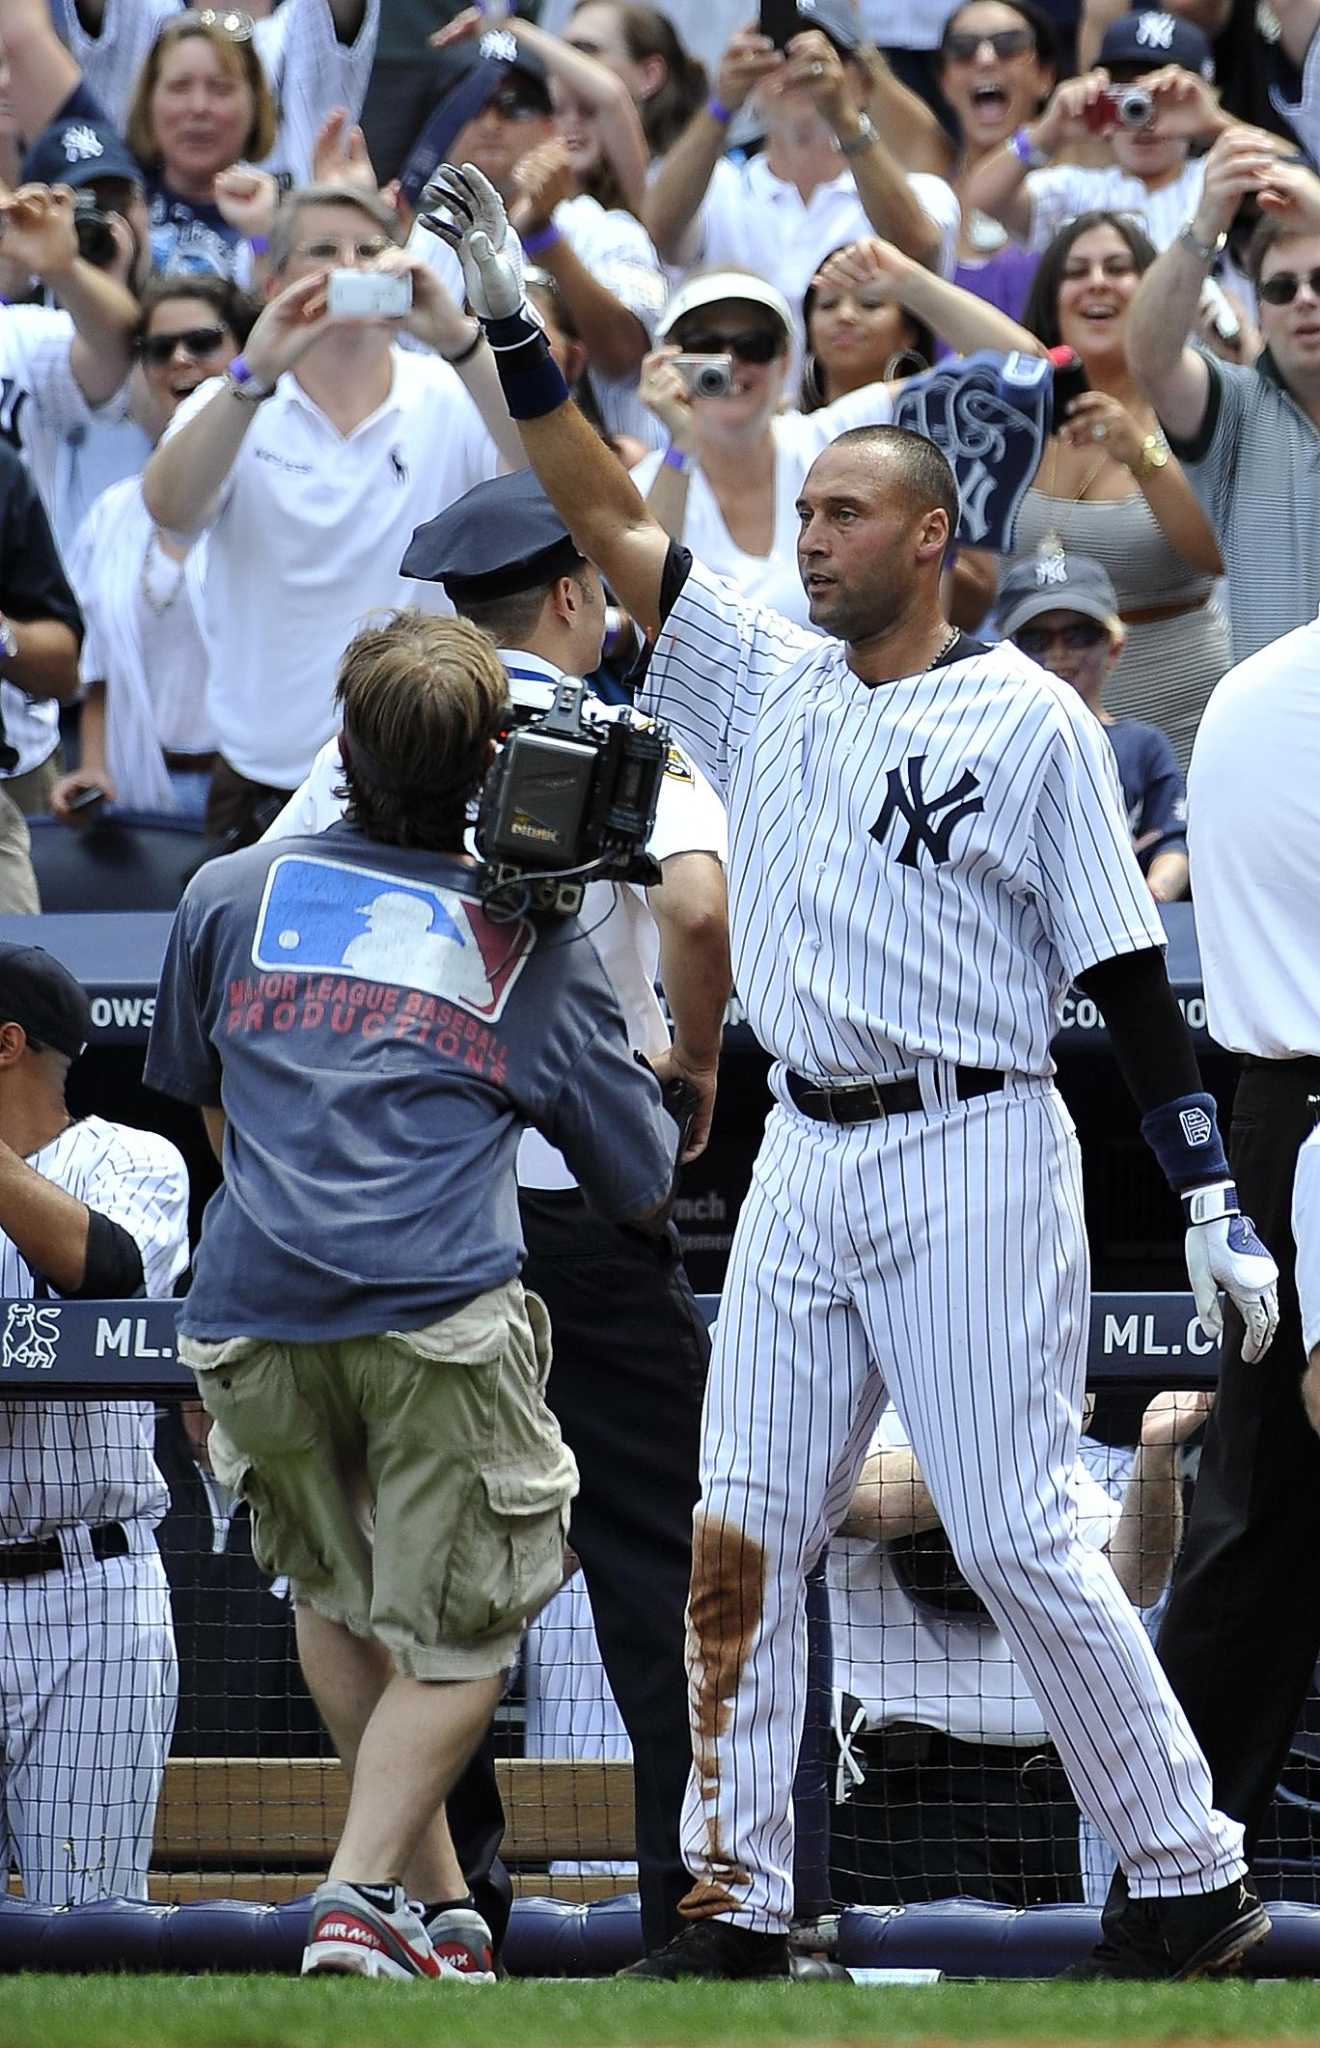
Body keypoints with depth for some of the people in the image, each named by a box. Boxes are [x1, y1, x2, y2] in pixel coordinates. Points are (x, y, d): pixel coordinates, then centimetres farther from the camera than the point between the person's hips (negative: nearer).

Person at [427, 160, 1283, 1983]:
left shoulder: (1030, 722, -4)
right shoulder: (765, 680, 12)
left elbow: (1131, 980, -6)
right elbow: (605, 518, 10)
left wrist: (1212, 1206, -11)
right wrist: (510, 321, 1)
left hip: (974, 1161, -6)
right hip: (808, 1154, 6)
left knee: (1018, 1540, -9)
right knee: (742, 1540, 2)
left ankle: (1194, 1884, 0)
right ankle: (738, 1907, 7)